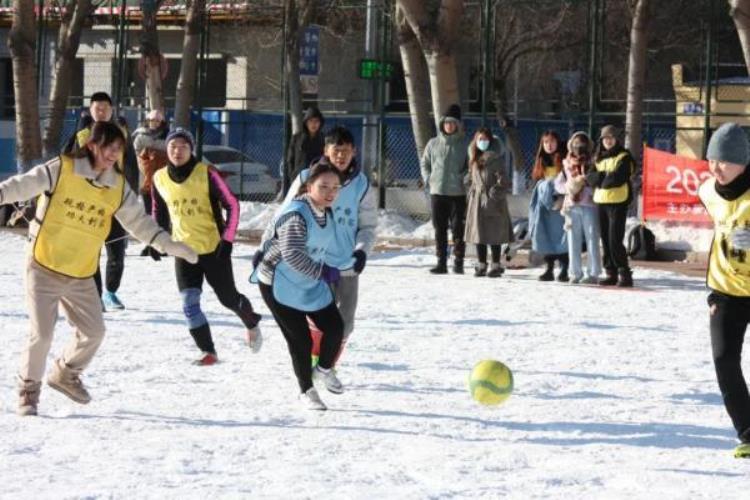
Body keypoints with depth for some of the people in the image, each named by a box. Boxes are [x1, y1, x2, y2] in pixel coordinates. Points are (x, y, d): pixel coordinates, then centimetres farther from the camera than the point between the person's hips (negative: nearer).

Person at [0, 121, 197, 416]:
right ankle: (29, 389, 15)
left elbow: (138, 221, 9)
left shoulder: (118, 186, 2)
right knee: (42, 334, -7)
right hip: (44, 268, -5)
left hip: (81, 276, 5)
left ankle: (65, 374, 34)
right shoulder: (61, 170, -13)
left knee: (93, 331, 8)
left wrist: (168, 245, 2)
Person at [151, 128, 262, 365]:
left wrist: (228, 239, -16)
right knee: (189, 303, -10)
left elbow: (232, 205, -10)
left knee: (228, 298, 9)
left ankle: (251, 323, 40)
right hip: (184, 250, 3)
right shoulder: (160, 178, -2)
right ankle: (208, 352, -1)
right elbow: (158, 211, 14)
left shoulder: (206, 173, -15)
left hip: (214, 247, -3)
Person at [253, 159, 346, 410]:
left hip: (312, 284, 8)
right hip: (280, 284, -8)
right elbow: (292, 255, -32)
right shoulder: (296, 214, -27)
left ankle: (324, 369, 33)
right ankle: (306, 391, 17)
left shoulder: (327, 213, 2)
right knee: (300, 339, -3)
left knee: (335, 327, 4)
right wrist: (323, 271, -24)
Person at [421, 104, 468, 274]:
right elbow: (424, 163, 16)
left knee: (458, 229, -2)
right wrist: (428, 180, 4)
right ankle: (441, 262, 10)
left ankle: (458, 263, 3)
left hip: (458, 193, -2)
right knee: (439, 229, 5)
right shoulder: (433, 144, 7)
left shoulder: (464, 145, 0)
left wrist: (465, 178, -8)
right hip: (437, 192, 2)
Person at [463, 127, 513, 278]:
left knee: (493, 235, -3)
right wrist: (471, 195, 12)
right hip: (476, 201, 7)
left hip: (492, 203, -7)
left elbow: (504, 182, -13)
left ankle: (496, 265, 3)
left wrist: (492, 195, -16)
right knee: (478, 234, 7)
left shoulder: (494, 159, -10)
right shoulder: (474, 159, 12)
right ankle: (481, 265, 14)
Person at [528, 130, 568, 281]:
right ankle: (549, 270, 8)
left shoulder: (564, 160, -2)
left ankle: (564, 270, -3)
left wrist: (563, 199, -14)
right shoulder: (542, 161, 15)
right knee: (546, 238, 3)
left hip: (560, 202, -5)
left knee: (561, 237, -7)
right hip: (545, 204, 5)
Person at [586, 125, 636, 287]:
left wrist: (601, 178, -3)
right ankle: (611, 273, 12)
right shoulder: (599, 158, 16)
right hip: (601, 201, 7)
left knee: (615, 241, -12)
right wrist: (606, 177, -12)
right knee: (605, 240, 7)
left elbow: (617, 178, -16)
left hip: (618, 202, -7)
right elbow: (590, 177, 4)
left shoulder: (624, 157, -3)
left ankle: (624, 274, -9)